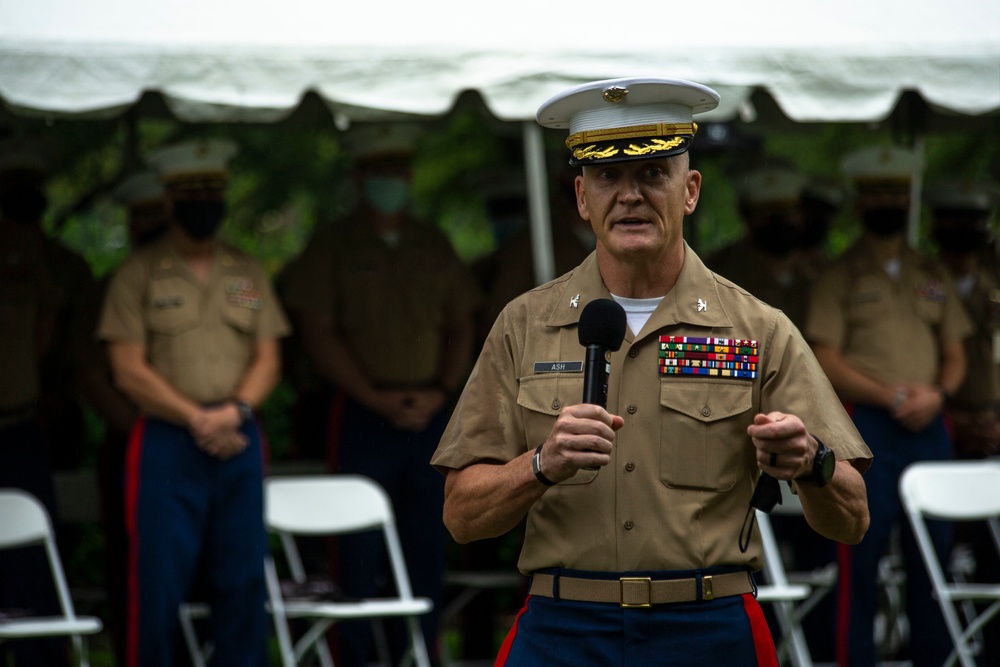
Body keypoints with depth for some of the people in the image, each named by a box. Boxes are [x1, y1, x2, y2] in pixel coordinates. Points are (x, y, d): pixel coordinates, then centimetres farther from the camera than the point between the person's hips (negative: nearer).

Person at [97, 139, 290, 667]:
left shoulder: (248, 274, 14)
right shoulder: (138, 275, 2)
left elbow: (268, 358, 10)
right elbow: (128, 370, -4)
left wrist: (235, 411, -9)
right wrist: (196, 418, -11)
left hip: (238, 441, 4)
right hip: (166, 443, -4)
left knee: (243, 582, 2)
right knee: (158, 585, -6)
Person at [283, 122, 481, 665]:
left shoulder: (435, 247, 15)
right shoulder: (333, 248, 2)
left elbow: (462, 327, 13)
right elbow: (318, 334, -5)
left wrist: (440, 390, -4)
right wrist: (375, 397, -12)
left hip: (430, 414, 4)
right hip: (361, 416, -4)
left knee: (428, 549, 4)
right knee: (359, 555, -7)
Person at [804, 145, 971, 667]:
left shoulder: (931, 276, 17)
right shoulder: (841, 276, 4)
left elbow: (955, 354, 17)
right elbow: (825, 362, -5)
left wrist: (936, 394, -5)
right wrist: (893, 396, -13)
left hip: (928, 424, 4)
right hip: (867, 424, -4)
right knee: (863, 552, -6)